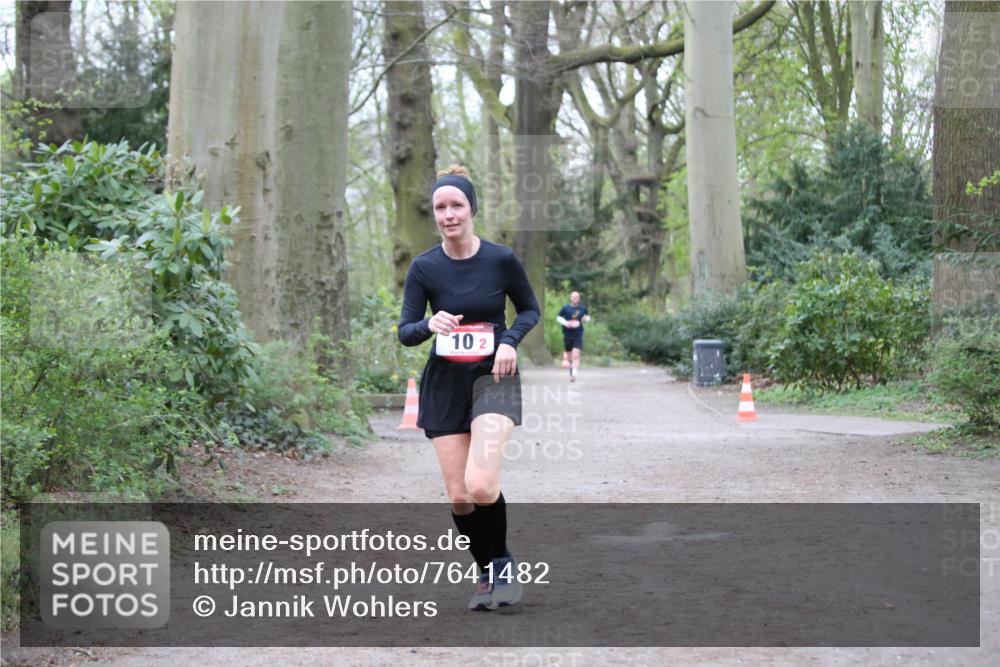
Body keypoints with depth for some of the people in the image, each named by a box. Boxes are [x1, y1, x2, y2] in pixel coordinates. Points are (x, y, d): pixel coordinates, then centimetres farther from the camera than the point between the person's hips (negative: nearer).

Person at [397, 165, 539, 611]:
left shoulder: (501, 259, -7)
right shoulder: (424, 267, -4)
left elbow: (530, 309, 8)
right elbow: (405, 332, -2)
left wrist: (510, 340, -12)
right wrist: (430, 325, -24)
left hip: (494, 377, -2)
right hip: (445, 382, 2)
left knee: (480, 485, -22)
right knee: (459, 496, 1)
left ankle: (502, 563, 6)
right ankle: (489, 572, 26)